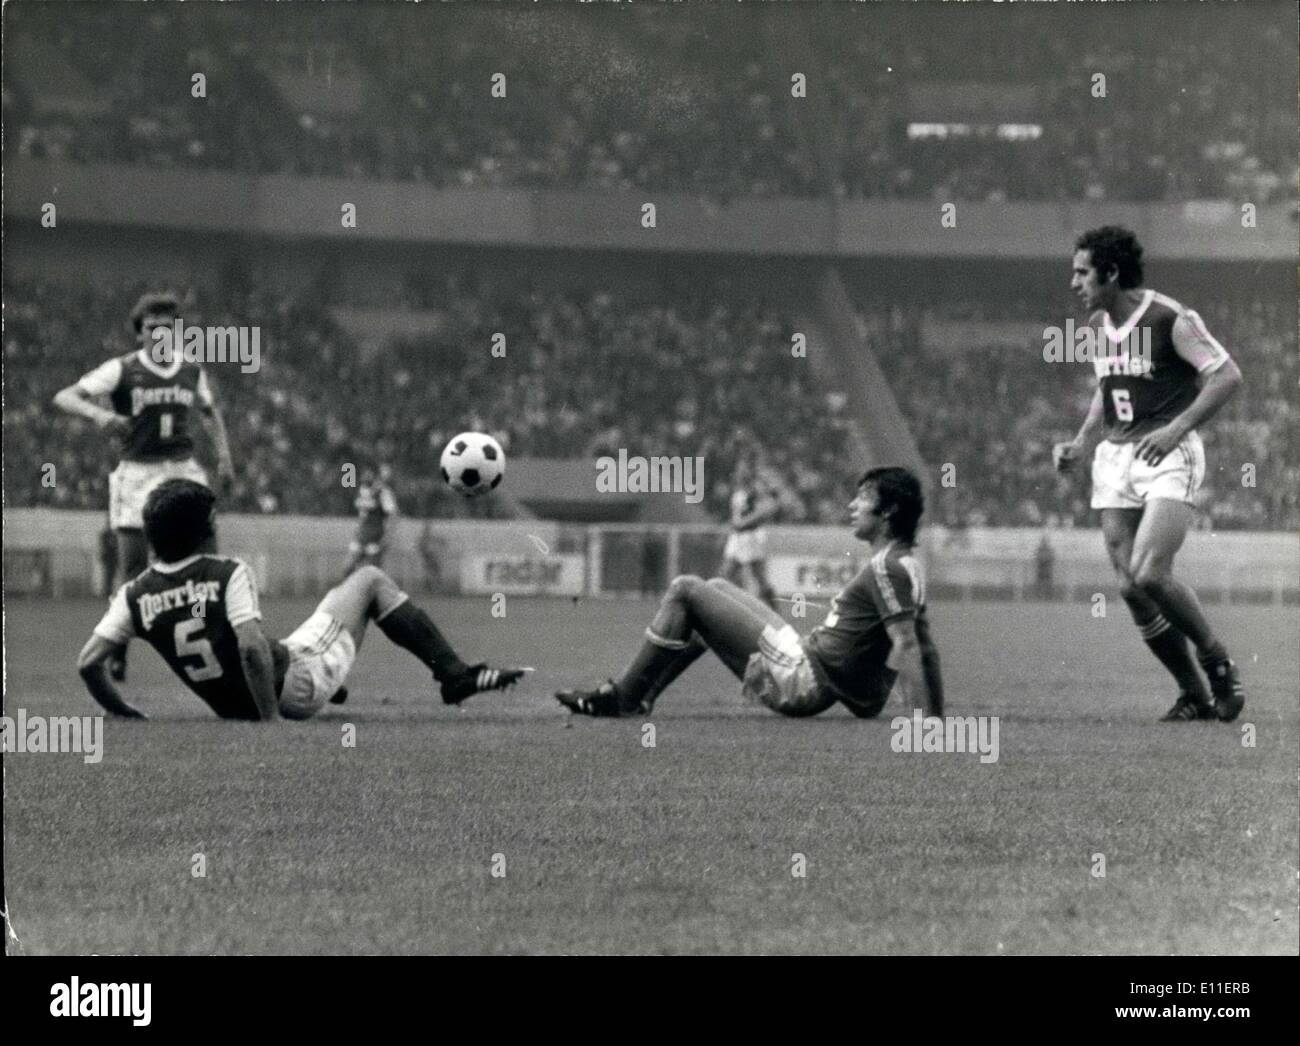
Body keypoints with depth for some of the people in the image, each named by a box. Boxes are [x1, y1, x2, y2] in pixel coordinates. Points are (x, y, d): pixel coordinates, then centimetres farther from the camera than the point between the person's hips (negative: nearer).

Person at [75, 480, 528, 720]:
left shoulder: (135, 596, -7)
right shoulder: (228, 573, -20)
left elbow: (87, 664, -10)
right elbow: (251, 648, -31)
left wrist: (126, 717, 2)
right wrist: (270, 717, -23)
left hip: (231, 708, 6)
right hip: (297, 688, -6)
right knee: (370, 581, 14)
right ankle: (455, 674, 13)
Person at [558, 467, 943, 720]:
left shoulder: (887, 568, -19)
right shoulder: (907, 566, 11)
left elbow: (907, 645, -26)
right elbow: (925, 648, 12)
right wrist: (937, 720, 15)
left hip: (802, 679, -10)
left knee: (685, 591, -5)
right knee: (715, 588, 27)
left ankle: (623, 697, 4)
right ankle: (640, 696, 23)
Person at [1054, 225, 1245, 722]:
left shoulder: (1170, 319, -11)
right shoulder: (1097, 325, 11)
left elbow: (1227, 375, -15)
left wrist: (1176, 429, -23)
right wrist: (1080, 443, 12)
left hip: (1169, 457, -7)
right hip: (1115, 457, 7)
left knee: (1149, 574, -22)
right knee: (1130, 588, 0)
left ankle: (1218, 663, 1)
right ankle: (1194, 695, 12)